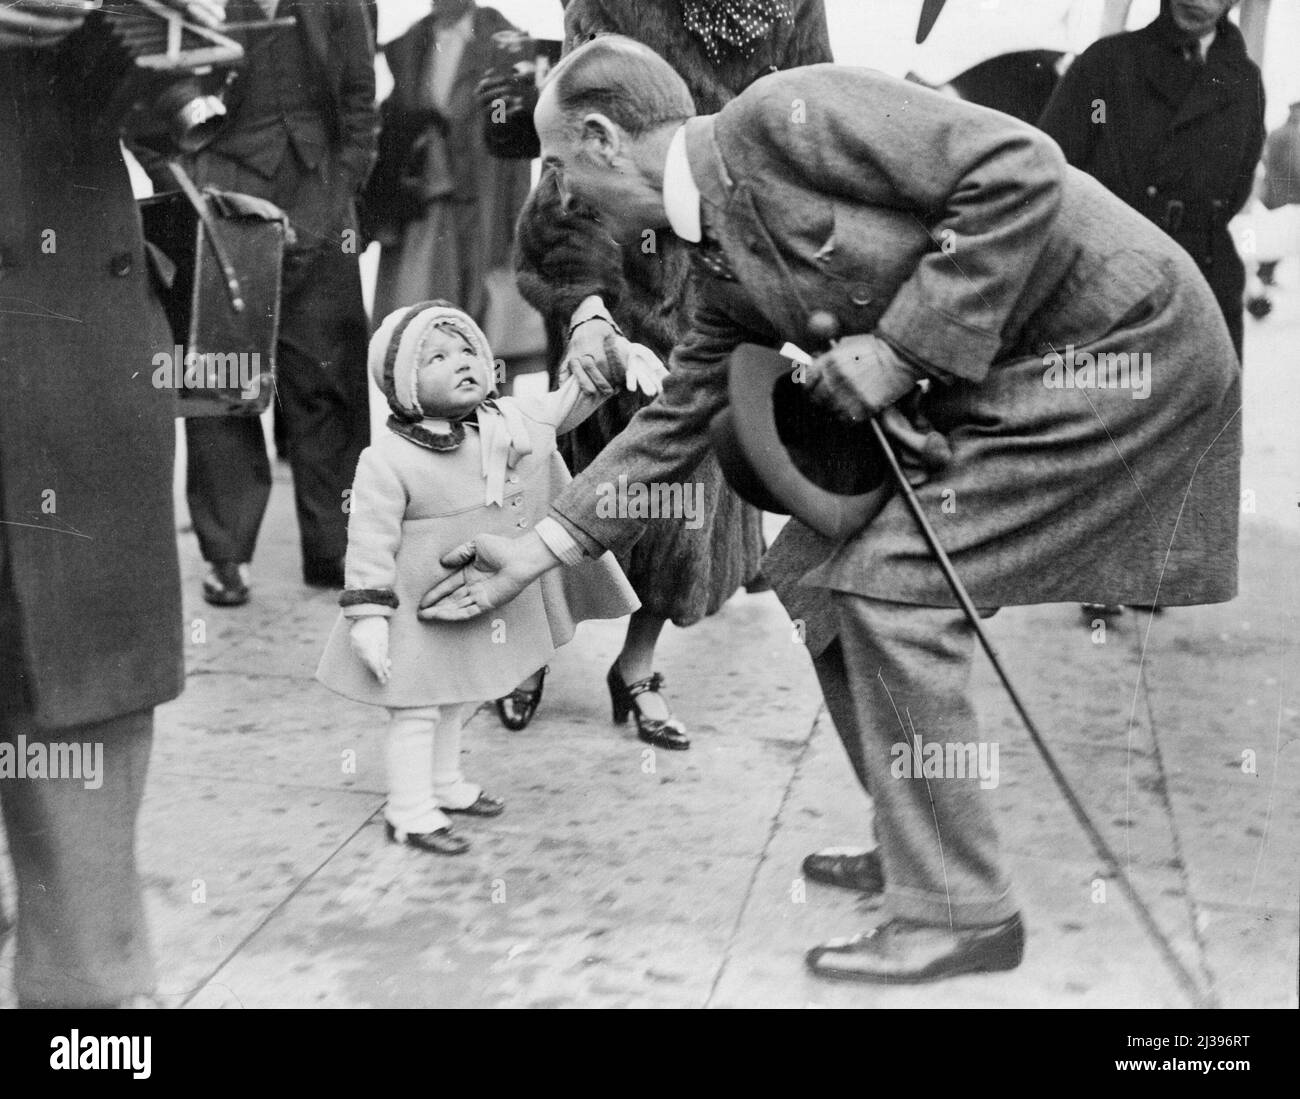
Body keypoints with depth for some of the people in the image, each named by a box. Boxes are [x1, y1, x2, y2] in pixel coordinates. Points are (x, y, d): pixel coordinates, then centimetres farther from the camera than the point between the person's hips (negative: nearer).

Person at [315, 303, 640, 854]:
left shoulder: (512, 421, -4)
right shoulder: (388, 460, -21)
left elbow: (564, 404, 8)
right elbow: (371, 541, -20)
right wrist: (367, 615, -21)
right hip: (418, 613, -7)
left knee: (456, 704, 24)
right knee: (415, 711, 4)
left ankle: (444, 785, 44)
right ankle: (410, 813, 19)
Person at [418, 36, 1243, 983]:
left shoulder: (782, 113, -18)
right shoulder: (725, 264, 9)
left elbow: (1017, 168, -23)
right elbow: (677, 421, 15)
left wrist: (903, 345, -22)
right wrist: (540, 552, 13)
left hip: (1125, 343, -9)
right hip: (997, 379, 9)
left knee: (893, 586, -15)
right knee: (829, 580, 8)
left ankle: (959, 912, -2)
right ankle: (918, 849, 23)